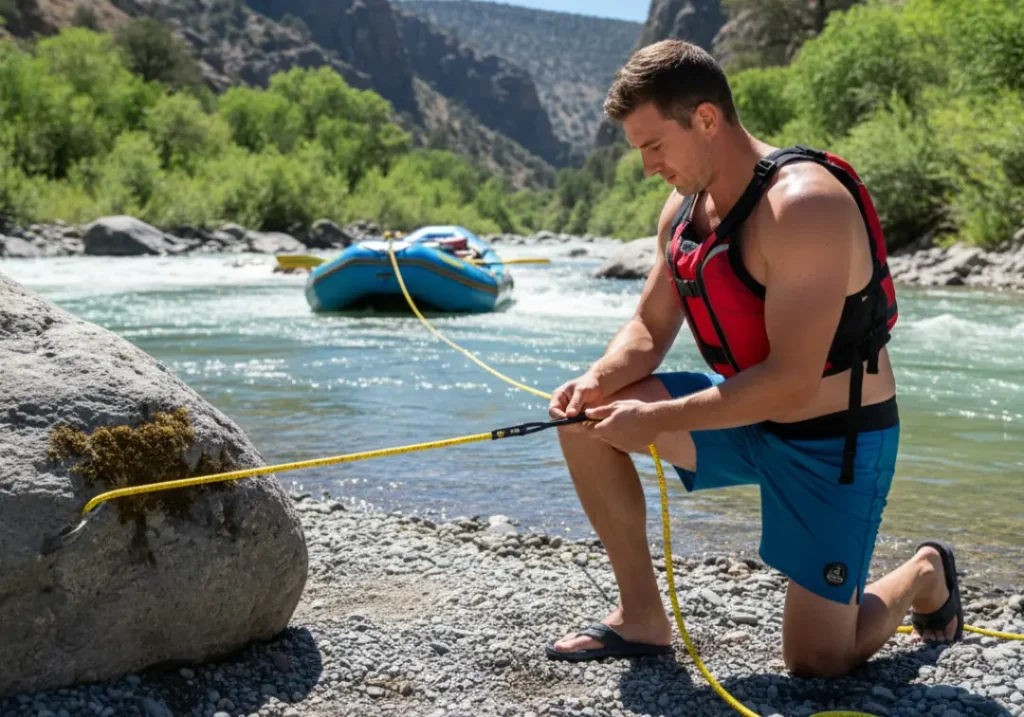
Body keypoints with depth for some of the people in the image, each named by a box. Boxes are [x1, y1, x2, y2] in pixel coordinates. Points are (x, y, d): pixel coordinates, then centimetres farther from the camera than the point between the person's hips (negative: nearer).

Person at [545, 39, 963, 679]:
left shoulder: (804, 205, -28)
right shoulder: (684, 206, -1)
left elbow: (792, 381, -31)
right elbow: (649, 330, 7)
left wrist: (655, 421, -27)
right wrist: (600, 380, -15)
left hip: (835, 441, -7)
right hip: (747, 417, 8)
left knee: (818, 661, -6)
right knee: (587, 418, -7)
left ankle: (924, 575, 26)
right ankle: (643, 617, 4)